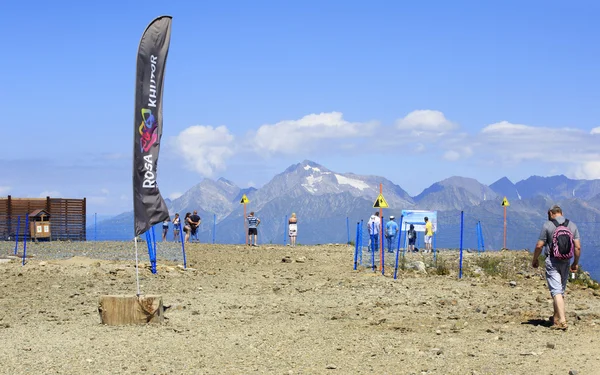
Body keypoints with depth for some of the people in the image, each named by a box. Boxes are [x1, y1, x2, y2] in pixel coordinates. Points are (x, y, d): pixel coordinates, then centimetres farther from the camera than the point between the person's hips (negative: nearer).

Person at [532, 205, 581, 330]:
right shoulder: (572, 225, 5)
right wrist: (576, 263, 12)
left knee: (556, 291, -7)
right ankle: (556, 317, 29)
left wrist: (535, 259, 7)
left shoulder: (548, 225, -6)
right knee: (561, 290, 17)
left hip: (552, 261, -4)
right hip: (566, 261, 4)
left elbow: (539, 245, -7)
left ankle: (562, 321, -18)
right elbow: (578, 247, 2)